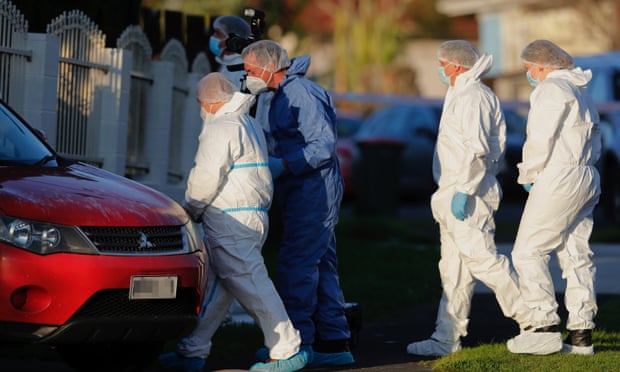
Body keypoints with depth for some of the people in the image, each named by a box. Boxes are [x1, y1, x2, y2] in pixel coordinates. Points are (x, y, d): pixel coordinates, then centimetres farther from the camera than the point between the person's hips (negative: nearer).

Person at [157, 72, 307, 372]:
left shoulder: (221, 128, -12)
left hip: (230, 221, -10)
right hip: (254, 217, 10)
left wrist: (189, 209, -1)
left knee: (251, 286, -8)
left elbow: (207, 176, -17)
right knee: (215, 287, 11)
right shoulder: (249, 124, 20)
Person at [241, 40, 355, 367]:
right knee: (320, 266, 11)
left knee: (296, 266, -9)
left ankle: (298, 342, -6)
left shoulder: (301, 93, -16)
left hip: (312, 193, -10)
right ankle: (334, 343, 14)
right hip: (303, 194, 10)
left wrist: (283, 165, -24)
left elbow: (324, 146, -22)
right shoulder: (284, 95, 16)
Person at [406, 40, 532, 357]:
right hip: (454, 193, 11)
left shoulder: (471, 96, -14)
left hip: (468, 194, -11)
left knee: (482, 258, -9)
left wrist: (463, 192, -24)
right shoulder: (460, 94, 18)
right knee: (454, 269, 10)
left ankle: (532, 318, -3)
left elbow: (477, 149, -22)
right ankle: (447, 339, 12)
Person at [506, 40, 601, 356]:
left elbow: (541, 139, -17)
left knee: (528, 251, -6)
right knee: (576, 255, 8)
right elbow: (593, 143, 22)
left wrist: (527, 175, -2)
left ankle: (546, 326, -13)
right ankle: (581, 333, 7)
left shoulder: (551, 89, -11)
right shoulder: (579, 92, 20)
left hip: (558, 178, -10)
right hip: (586, 178, 10)